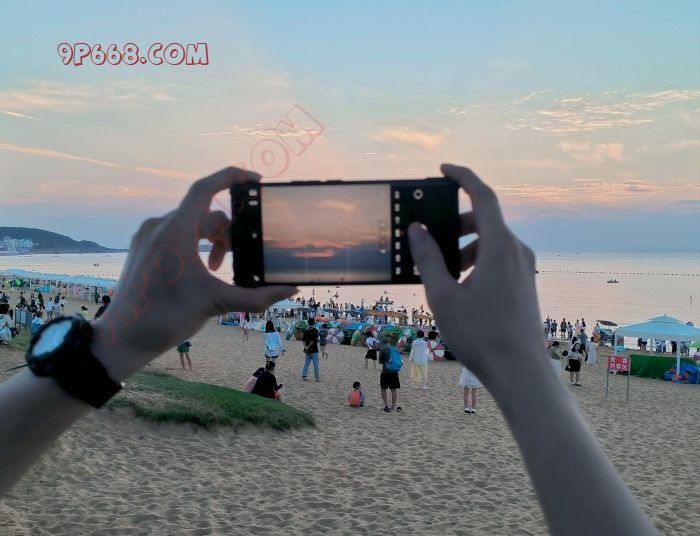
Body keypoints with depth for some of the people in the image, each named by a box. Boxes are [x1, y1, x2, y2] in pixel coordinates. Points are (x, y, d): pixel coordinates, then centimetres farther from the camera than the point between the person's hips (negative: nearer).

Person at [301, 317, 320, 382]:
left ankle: (304, 376, 11)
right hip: (314, 350, -6)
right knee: (316, 363, 3)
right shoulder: (315, 330, -13)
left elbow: (303, 340, 1)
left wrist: (305, 347, -8)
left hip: (307, 350, 6)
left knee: (306, 363, 12)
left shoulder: (305, 330, 6)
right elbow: (313, 340, -19)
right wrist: (308, 346, -11)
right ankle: (317, 377, 7)